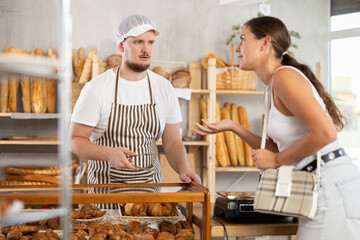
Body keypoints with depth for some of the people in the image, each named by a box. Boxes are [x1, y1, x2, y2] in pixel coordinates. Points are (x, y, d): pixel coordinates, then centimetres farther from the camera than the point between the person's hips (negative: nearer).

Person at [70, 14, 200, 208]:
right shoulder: (96, 88, -7)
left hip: (151, 186, 3)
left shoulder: (164, 88, 5)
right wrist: (109, 154, -25)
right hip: (105, 189, -3)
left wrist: (183, 170, -12)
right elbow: (75, 141, -7)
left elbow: (172, 143, 8)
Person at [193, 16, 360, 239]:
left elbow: (324, 133, -22)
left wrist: (276, 160, -12)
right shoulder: (271, 91, 16)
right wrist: (233, 127, 12)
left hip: (333, 185, -9)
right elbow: (277, 149, 19)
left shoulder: (284, 75, -14)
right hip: (320, 188, 9)